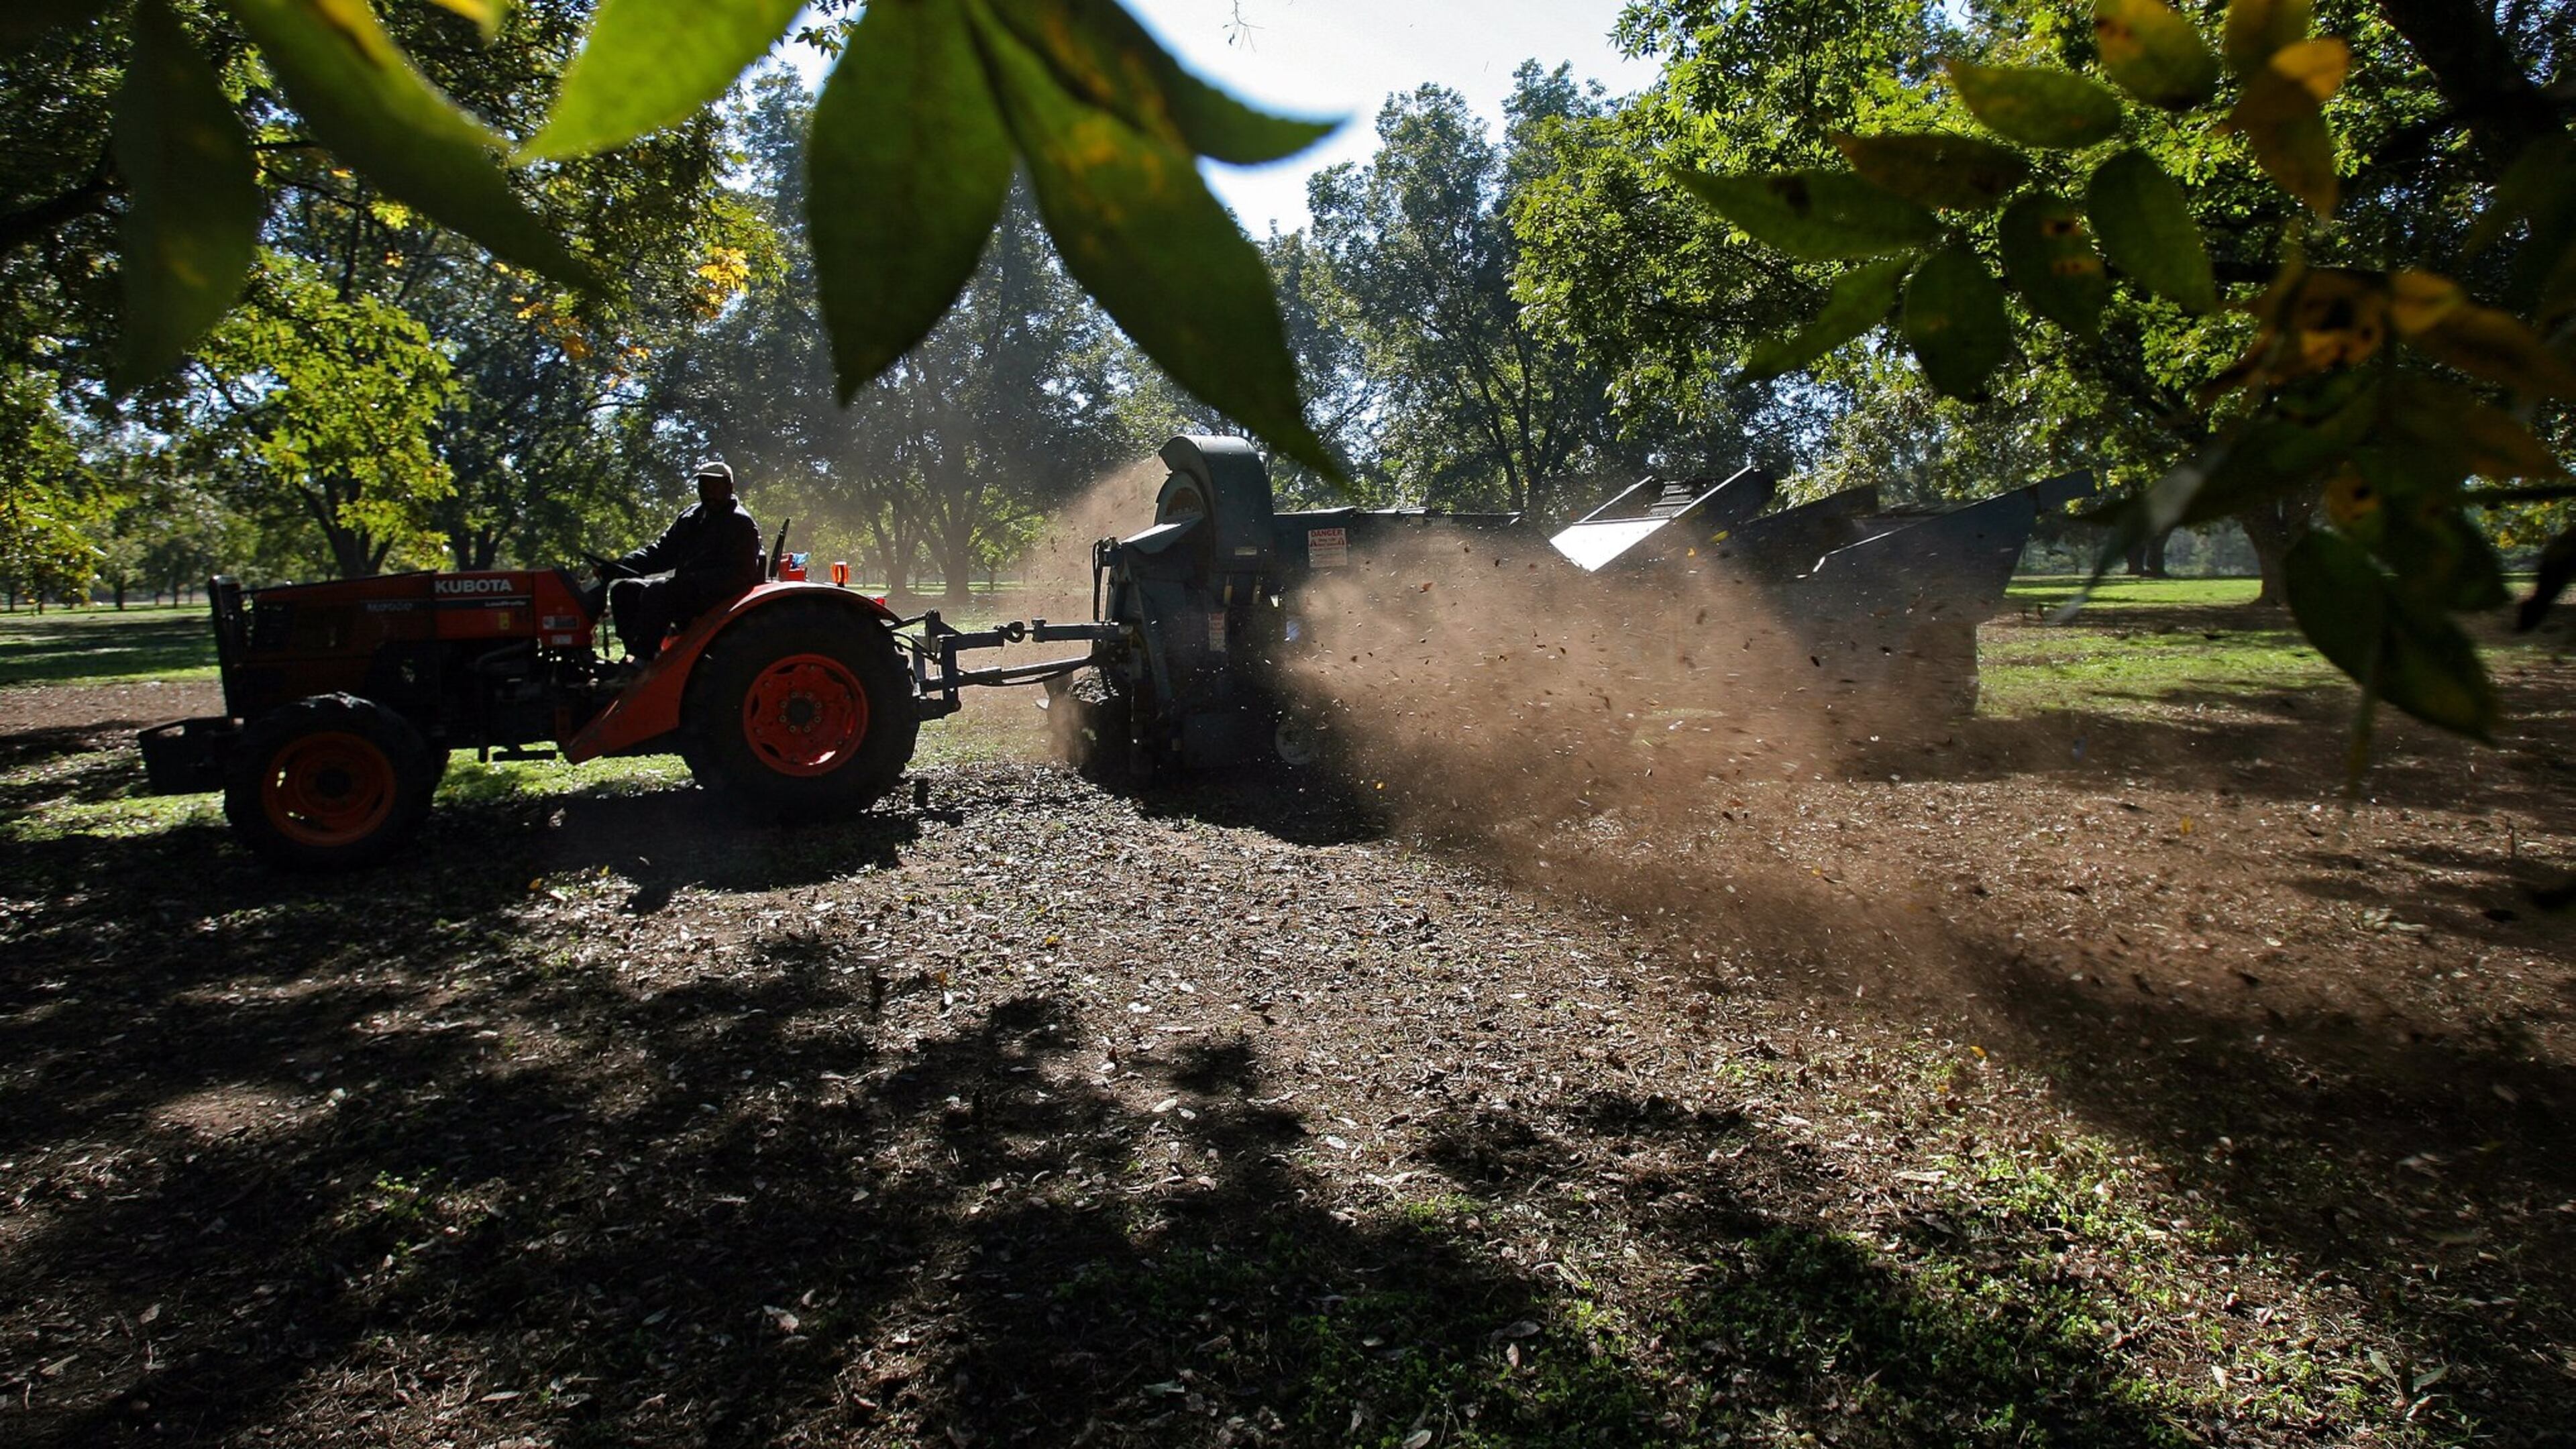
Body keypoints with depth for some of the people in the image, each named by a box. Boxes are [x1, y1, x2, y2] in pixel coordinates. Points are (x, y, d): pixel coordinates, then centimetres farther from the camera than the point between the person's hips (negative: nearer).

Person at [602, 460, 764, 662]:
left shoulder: (740, 523, -8)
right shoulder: (690, 518, 18)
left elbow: (740, 574, -18)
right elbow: (662, 550, 16)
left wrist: (693, 581, -28)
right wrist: (619, 567, 1)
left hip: (720, 598, -9)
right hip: (685, 592, 9)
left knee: (656, 592, -30)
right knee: (623, 589, 2)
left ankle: (641, 661, -28)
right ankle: (637, 656, -8)